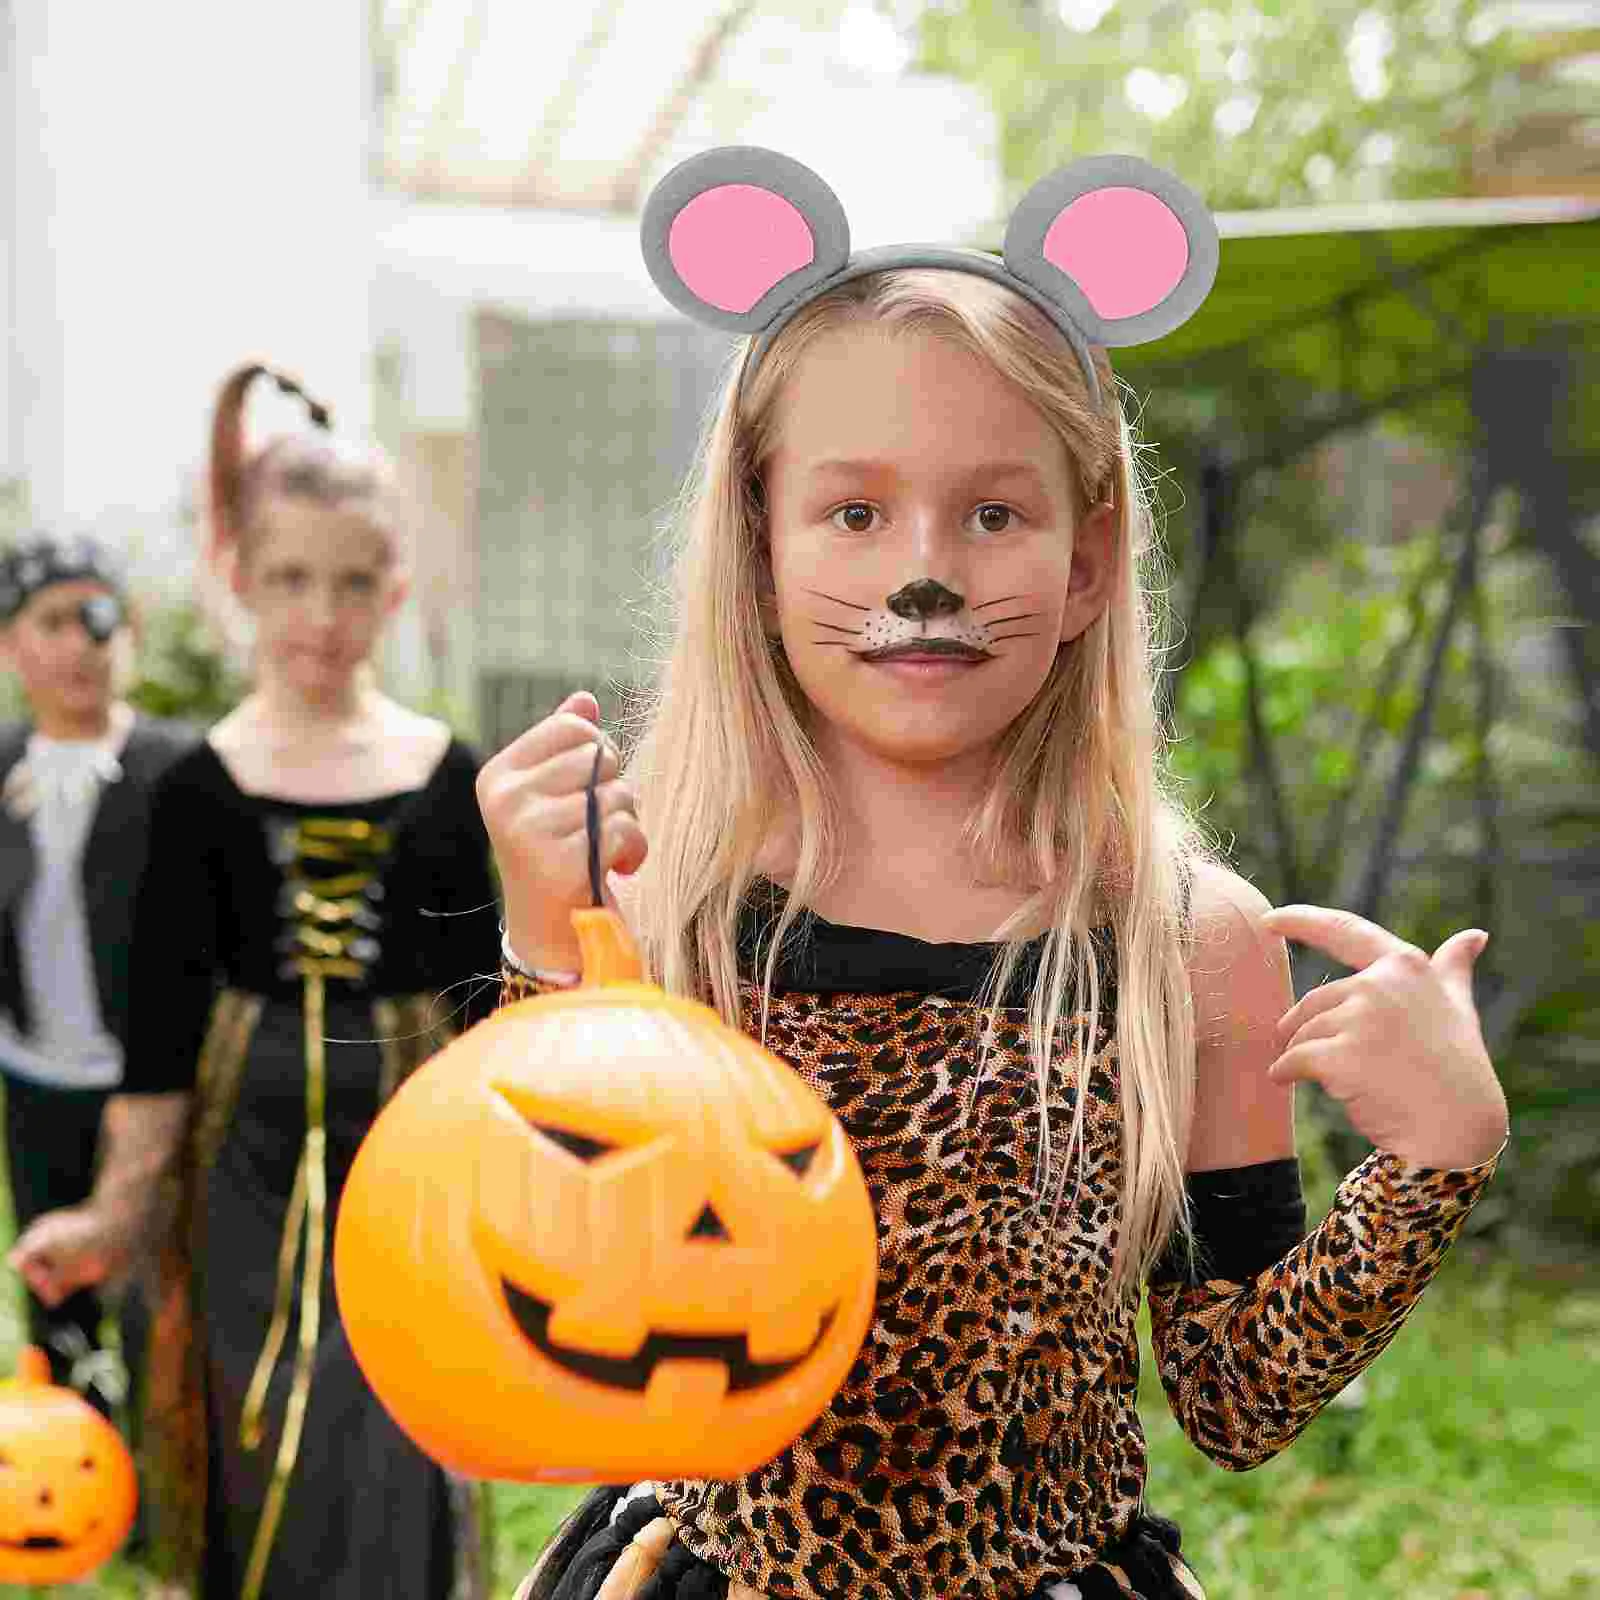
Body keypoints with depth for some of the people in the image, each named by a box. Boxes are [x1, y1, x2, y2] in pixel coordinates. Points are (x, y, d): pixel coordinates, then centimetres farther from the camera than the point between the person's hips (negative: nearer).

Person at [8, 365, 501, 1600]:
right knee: (270, 1476, 9)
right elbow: (166, 1013, -2)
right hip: (255, 1155, 0)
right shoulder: (203, 789, -2)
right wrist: (123, 1205, -4)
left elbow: (481, 998, 6)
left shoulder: (448, 779, 0)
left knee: (394, 1471, 3)